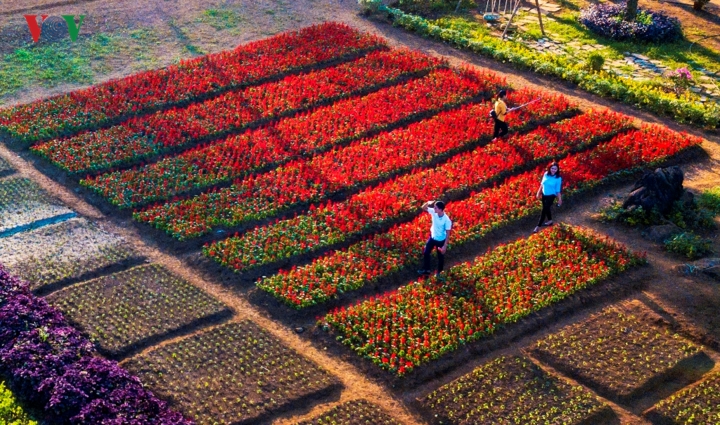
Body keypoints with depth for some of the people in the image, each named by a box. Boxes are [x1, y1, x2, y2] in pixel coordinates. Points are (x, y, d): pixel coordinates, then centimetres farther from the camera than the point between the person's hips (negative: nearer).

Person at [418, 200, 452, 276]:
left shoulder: (446, 220, -31)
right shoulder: (434, 212, -17)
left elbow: (448, 234, -23)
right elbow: (423, 208, -6)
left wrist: (445, 246, -20)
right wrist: (428, 203, -29)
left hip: (441, 240, -6)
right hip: (432, 237, 6)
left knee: (440, 256, 15)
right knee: (426, 252, 17)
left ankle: (439, 272, 37)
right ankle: (426, 269, 37)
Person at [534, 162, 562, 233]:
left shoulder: (558, 178, -16)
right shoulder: (546, 174, -5)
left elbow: (558, 190, -10)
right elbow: (542, 184, 7)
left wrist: (560, 199, -7)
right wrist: (538, 193, 11)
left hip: (551, 196, -5)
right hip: (544, 194, 5)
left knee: (544, 209, -6)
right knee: (546, 208, 21)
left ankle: (538, 226, -1)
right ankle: (550, 220, 44)